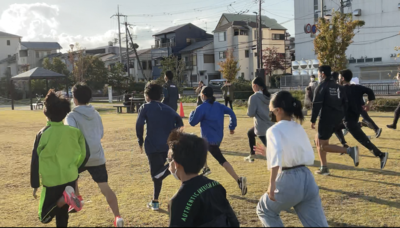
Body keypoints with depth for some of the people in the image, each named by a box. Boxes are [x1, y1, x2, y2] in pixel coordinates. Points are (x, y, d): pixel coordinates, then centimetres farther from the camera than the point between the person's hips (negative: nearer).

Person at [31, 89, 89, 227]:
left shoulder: (42, 134, -11)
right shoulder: (74, 131, -4)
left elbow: (35, 161, -7)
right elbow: (85, 155, 2)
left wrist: (35, 185, 3)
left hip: (51, 182, -3)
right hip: (70, 179, 4)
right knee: (62, 215, 20)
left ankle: (63, 198, -20)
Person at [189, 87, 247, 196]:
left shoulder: (201, 108, -14)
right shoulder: (218, 106, 6)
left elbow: (192, 122, -10)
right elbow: (231, 113, -1)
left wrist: (192, 113, 10)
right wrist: (232, 127, 6)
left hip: (210, 140, -9)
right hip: (218, 137, 9)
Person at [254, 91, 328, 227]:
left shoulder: (274, 130, -7)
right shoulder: (299, 128, 14)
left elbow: (276, 155, -25)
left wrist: (272, 183, -25)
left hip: (289, 181, -6)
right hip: (307, 179, 6)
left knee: (264, 211, 22)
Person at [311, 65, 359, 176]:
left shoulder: (321, 87, -9)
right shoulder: (338, 87, 13)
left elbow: (316, 105, -15)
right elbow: (345, 103, 12)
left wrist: (313, 120, -10)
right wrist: (342, 117, 17)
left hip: (326, 119, -8)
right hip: (338, 119, 8)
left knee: (323, 146, -2)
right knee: (318, 139, 20)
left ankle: (350, 151, -21)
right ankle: (324, 168, 17)